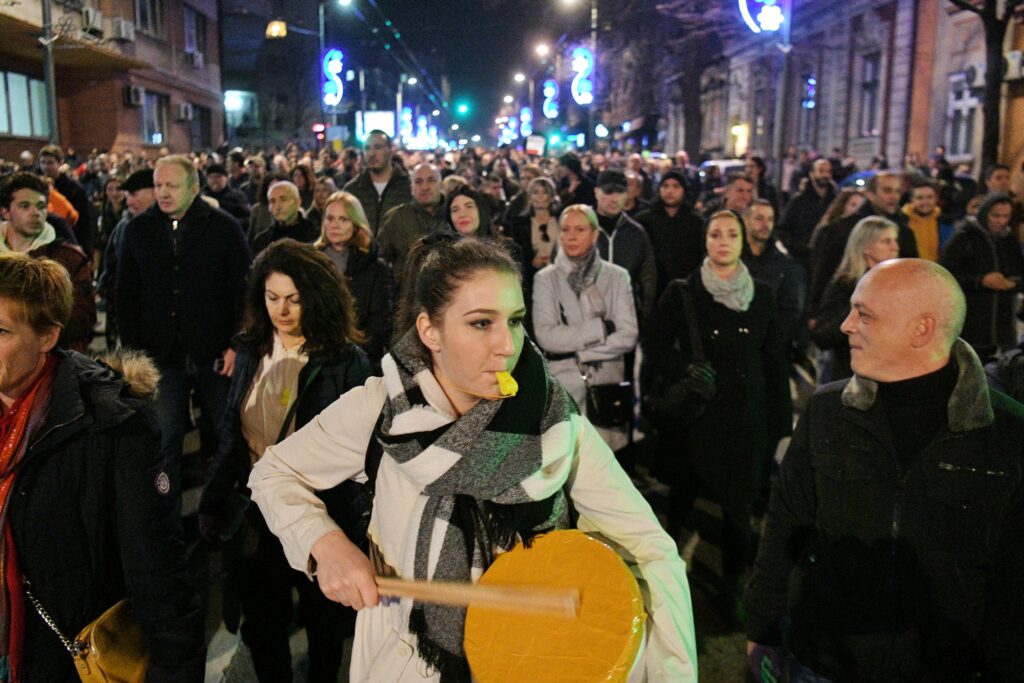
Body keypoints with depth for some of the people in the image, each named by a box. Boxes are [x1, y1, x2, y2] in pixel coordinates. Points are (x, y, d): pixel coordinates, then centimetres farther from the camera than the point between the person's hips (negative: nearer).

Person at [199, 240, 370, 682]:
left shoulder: (348, 363, -14)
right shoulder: (251, 353, 1)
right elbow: (231, 437, 8)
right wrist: (213, 504, 5)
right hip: (260, 514, 4)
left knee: (323, 624, 16)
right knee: (261, 623, 15)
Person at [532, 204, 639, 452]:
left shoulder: (617, 276, 3)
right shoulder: (545, 278, 1)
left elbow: (628, 336, -4)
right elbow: (546, 336, -10)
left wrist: (578, 351, -10)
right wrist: (602, 327, -10)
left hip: (608, 384, 1)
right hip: (562, 386, -1)